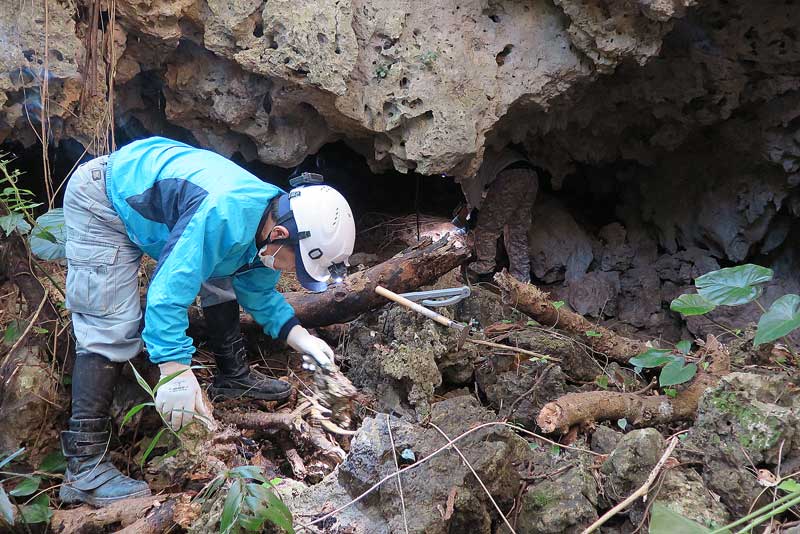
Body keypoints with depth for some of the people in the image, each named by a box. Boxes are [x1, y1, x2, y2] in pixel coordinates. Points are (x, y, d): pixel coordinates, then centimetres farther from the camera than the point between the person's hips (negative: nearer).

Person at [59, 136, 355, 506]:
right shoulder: (222, 216, -38)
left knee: (220, 277, 9)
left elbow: (258, 291, 6)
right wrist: (175, 372, -42)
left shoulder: (273, 217, -9)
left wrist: (298, 336, -4)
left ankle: (233, 377, 26)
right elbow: (167, 292, -40)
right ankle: (83, 468, -17)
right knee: (111, 330, -17)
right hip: (103, 204, -9)